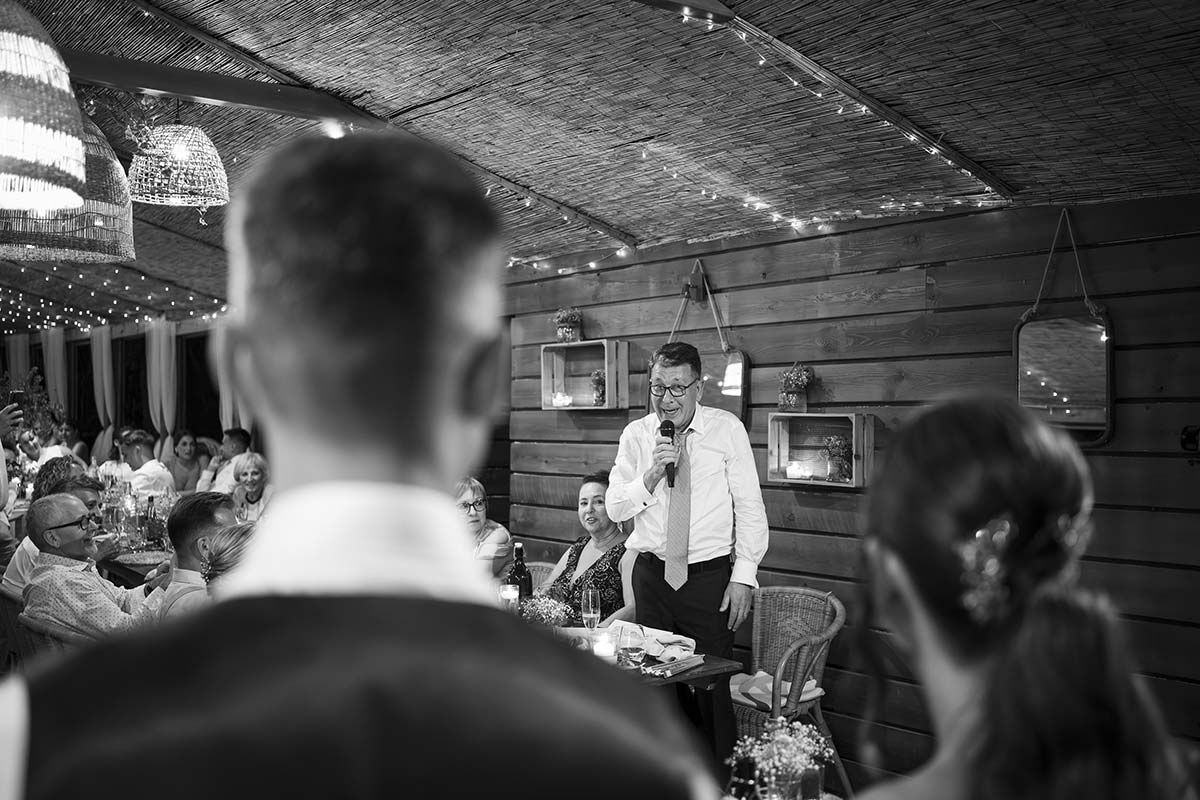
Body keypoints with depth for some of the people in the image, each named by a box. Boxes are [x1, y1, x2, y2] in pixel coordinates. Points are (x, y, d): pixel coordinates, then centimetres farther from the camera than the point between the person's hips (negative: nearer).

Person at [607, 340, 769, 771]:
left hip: (710, 575, -2)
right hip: (652, 574, 3)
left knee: (712, 687, -1)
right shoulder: (635, 435, 4)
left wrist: (744, 574, -8)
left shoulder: (727, 429, -3)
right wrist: (652, 474, -15)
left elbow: (749, 506, -3)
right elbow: (615, 508, 1)